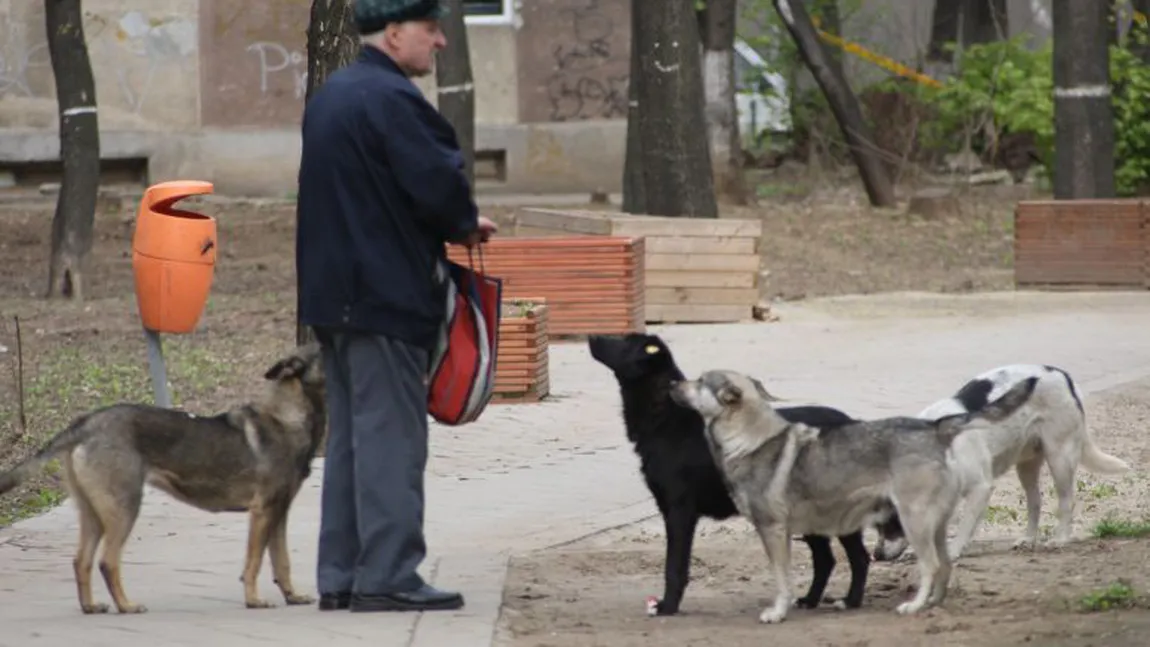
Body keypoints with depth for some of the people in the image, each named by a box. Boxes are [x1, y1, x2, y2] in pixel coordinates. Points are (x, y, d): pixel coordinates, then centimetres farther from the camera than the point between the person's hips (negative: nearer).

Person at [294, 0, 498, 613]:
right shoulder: (390, 99, -16)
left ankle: (340, 576, 15)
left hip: (333, 290, 10)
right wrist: (465, 226, 0)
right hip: (386, 295, -10)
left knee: (349, 438, 13)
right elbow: (438, 181, -22)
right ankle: (387, 578, -6)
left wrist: (453, 223, 13)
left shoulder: (329, 96, 15)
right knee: (391, 437, -6)